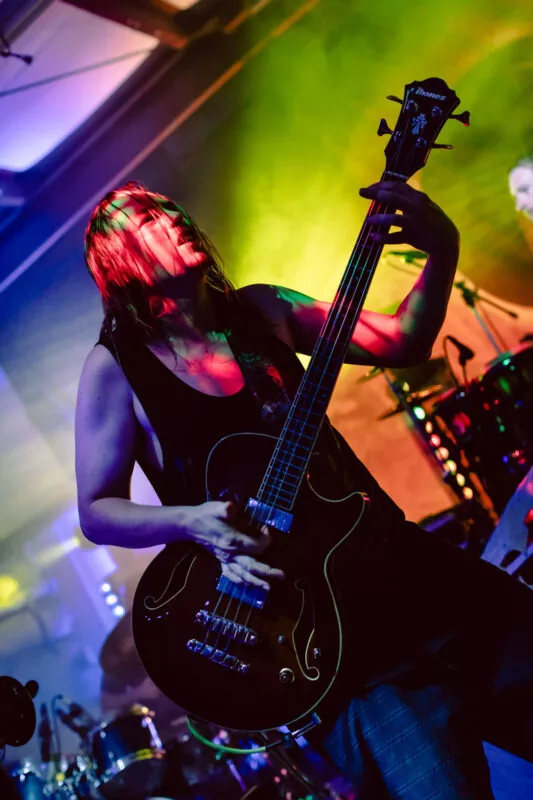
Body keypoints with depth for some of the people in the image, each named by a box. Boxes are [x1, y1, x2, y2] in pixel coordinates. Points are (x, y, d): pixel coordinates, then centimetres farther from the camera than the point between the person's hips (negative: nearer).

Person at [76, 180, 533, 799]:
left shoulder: (260, 309, 8)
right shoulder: (113, 365, -2)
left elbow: (403, 342, 6)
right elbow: (95, 511, -1)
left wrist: (443, 250, -11)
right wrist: (191, 521, -19)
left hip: (392, 559, 5)